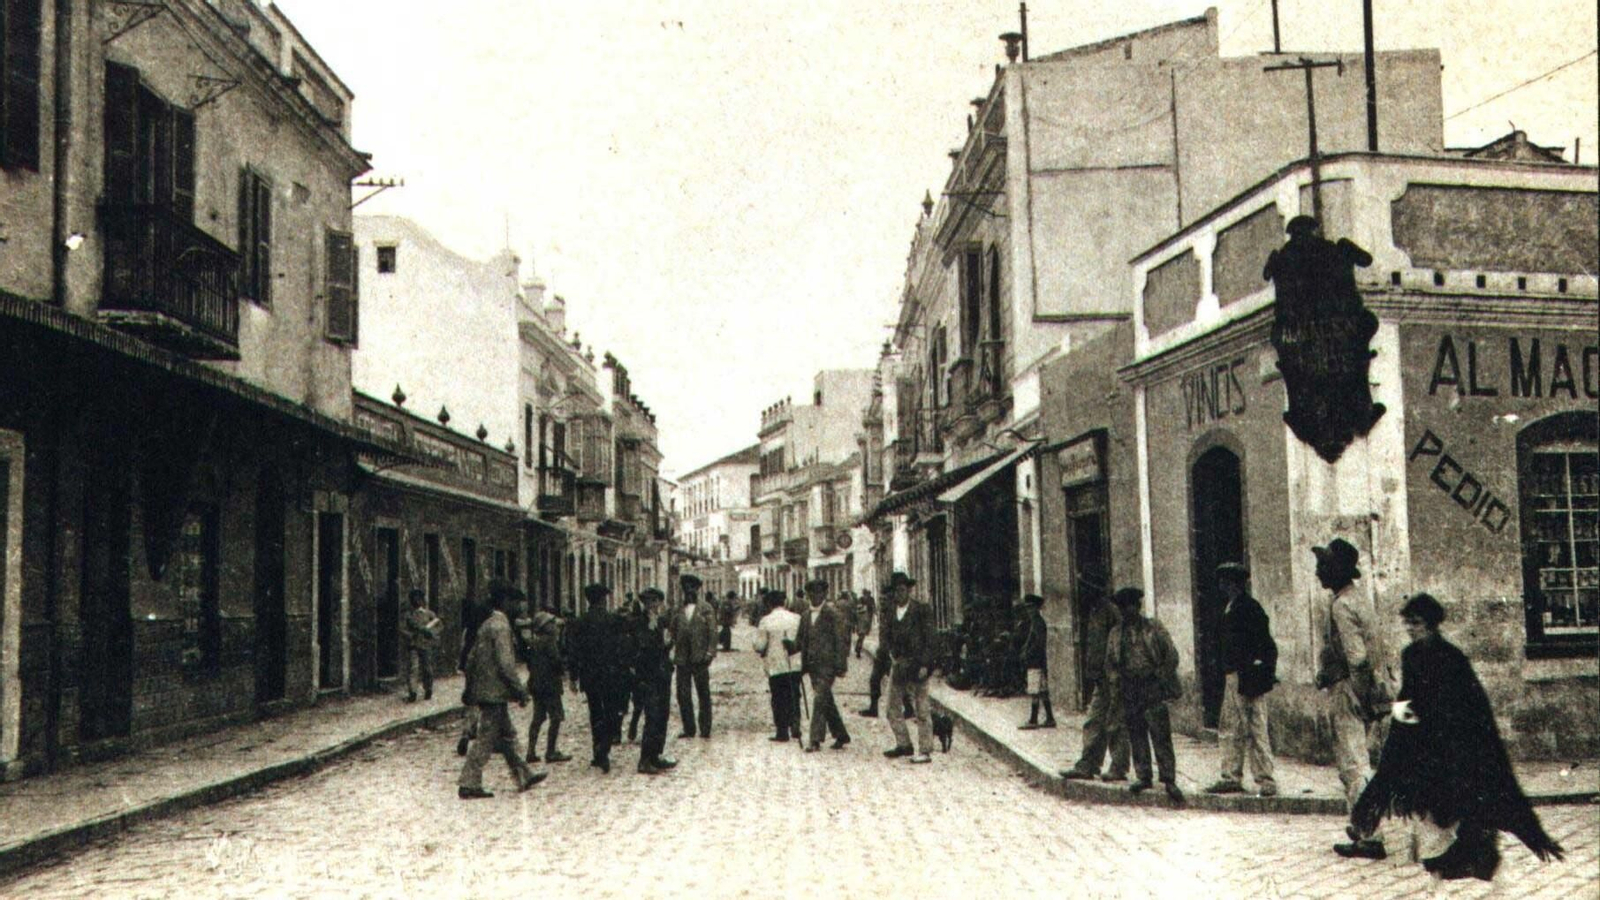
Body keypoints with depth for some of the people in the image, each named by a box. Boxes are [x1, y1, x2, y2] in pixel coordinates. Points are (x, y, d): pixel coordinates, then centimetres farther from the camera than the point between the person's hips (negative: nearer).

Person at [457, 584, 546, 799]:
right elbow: (505, 662, -21)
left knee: (506, 735, 15)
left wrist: (469, 687, 24)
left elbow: (471, 657, 18)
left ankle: (523, 777, 22)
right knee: (486, 738, -5)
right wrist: (520, 691, -17)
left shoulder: (486, 625, 13)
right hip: (495, 691, -10)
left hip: (482, 690, 10)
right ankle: (468, 784, -3)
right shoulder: (500, 626, -15)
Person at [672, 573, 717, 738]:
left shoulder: (706, 609, 3)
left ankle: (705, 729, 8)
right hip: (682, 659, 3)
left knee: (703, 695, 2)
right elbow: (673, 633, 16)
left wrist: (710, 652, -9)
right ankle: (689, 729, 9)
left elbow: (713, 632, -1)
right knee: (683, 695, 1)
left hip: (699, 658, -3)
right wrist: (673, 651, 6)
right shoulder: (678, 611, 11)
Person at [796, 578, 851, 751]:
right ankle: (841, 735, 24)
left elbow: (841, 640, -9)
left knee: (820, 700, -13)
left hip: (827, 664, -7)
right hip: (812, 664, 7)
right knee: (826, 701, 13)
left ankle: (815, 740, -12)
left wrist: (840, 666, -13)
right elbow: (801, 640, 19)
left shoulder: (832, 614, -7)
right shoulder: (806, 616, 13)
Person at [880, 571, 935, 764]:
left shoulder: (922, 611, -4)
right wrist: (893, 654, -3)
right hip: (898, 665, 6)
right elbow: (885, 635, 13)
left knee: (921, 710, -4)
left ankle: (924, 751, 1)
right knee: (894, 708, 10)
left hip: (916, 667, -6)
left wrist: (924, 665, -13)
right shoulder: (890, 614, 12)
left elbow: (929, 640, -7)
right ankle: (903, 745, 23)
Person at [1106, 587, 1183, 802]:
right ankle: (1143, 777, 14)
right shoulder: (1116, 633, 12)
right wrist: (1117, 679, 3)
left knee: (1160, 735, -8)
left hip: (1152, 686, -4)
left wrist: (1160, 678, -5)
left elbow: (1171, 655, 1)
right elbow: (1110, 661, 19)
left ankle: (1169, 780, -6)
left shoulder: (1153, 628, 1)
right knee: (1136, 735, 6)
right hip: (1129, 690, 4)